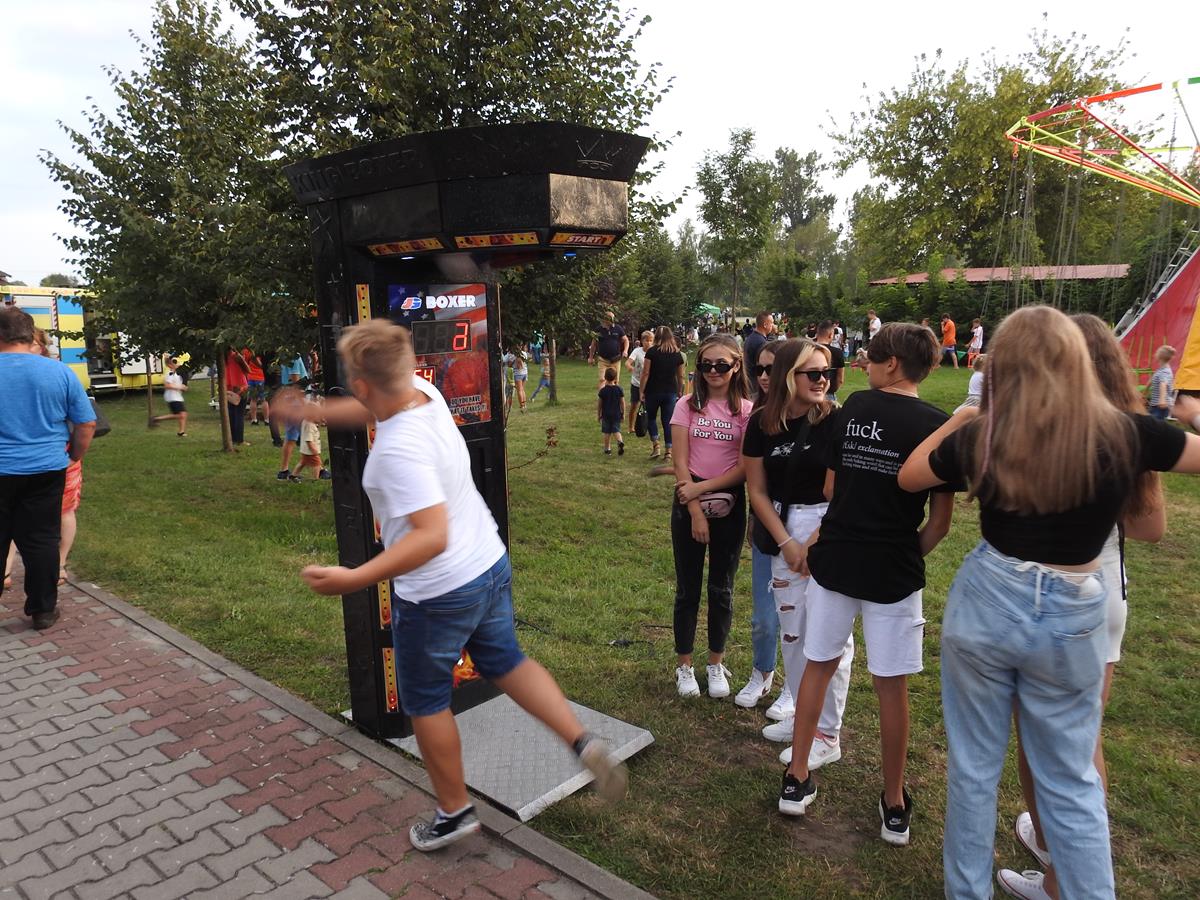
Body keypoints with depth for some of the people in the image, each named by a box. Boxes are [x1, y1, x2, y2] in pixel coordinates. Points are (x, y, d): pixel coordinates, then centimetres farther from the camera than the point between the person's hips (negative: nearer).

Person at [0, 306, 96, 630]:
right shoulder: (59, 371, -4)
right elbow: (87, 424, -1)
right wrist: (74, 457, 14)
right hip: (45, 471, 1)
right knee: (41, 541, 9)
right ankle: (43, 610, 16)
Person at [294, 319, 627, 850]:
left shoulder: (398, 449, -29)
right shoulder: (426, 394, -4)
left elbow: (432, 536, -34)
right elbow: (370, 409, 18)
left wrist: (355, 579, -36)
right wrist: (310, 412, 22)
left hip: (437, 595, -8)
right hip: (492, 567, 8)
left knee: (425, 703, 15)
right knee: (506, 663, 26)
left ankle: (454, 812, 32)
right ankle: (584, 742, 18)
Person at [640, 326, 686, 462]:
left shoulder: (652, 352, -6)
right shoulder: (678, 354, 3)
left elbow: (645, 373, -9)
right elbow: (680, 376, 8)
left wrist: (642, 391, -3)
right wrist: (679, 393, 18)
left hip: (653, 391, -2)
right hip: (670, 392, 2)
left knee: (651, 417, 16)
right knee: (668, 421, 6)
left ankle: (655, 444, 3)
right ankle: (669, 451, 4)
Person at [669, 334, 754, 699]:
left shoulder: (747, 410, -4)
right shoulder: (687, 406, -2)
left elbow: (745, 468, -9)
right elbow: (681, 463, -7)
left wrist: (702, 488, -17)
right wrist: (695, 511, -12)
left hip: (729, 505, 0)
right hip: (689, 504, 0)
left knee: (722, 589, 12)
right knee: (687, 588, 9)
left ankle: (716, 664, 28)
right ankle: (684, 665, 24)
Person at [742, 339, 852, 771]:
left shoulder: (835, 421, -11)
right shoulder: (762, 423, -1)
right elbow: (757, 490, 3)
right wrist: (787, 544, -3)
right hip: (784, 532, 4)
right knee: (791, 629, 14)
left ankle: (827, 735, 16)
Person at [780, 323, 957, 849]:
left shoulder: (854, 406, 0)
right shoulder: (936, 426, -7)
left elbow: (835, 485, 5)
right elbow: (941, 518, -6)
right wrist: (911, 554, 8)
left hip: (836, 560, 2)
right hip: (893, 570, -2)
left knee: (818, 666, 16)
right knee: (892, 687, 10)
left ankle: (797, 780, 25)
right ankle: (894, 805, 24)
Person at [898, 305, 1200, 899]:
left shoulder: (980, 437, -11)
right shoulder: (1125, 435, -11)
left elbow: (907, 478, 8)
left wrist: (958, 419, 15)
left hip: (985, 604, 0)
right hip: (1073, 618, 0)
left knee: (973, 765, 16)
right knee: (1072, 782, 17)